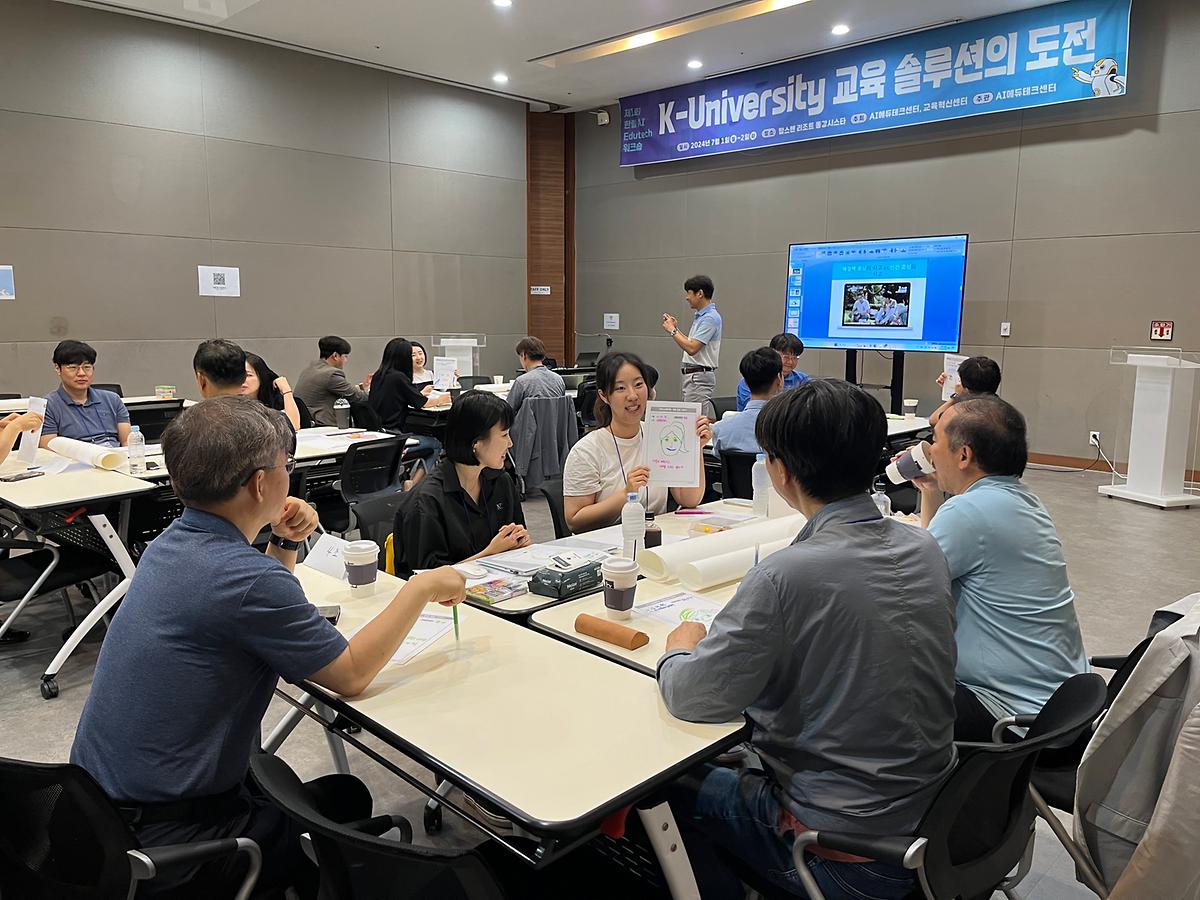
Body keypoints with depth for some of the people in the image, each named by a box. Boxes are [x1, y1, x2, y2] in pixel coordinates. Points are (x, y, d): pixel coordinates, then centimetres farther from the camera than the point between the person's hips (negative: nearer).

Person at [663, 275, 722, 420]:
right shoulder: (700, 316, 16)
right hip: (693, 375, 10)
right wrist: (676, 328, 15)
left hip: (700, 375, -10)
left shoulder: (710, 318, -16)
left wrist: (672, 330, -12)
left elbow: (692, 348, -22)